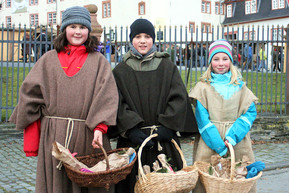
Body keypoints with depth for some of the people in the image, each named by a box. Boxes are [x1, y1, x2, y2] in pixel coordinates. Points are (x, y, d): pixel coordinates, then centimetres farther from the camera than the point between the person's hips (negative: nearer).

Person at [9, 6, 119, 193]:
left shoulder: (98, 61, 9)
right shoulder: (49, 60, 11)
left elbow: (107, 95, -4)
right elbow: (30, 97, 7)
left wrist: (99, 127, -20)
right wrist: (31, 142, 1)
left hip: (88, 136, -1)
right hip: (53, 136, 1)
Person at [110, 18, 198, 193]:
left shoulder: (168, 67, 8)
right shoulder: (121, 71, 8)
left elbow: (179, 99, 0)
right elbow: (118, 104, -2)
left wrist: (167, 127, -12)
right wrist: (131, 129, -15)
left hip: (164, 141, 0)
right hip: (132, 142, 0)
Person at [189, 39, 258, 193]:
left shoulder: (240, 86, 8)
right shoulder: (203, 87, 1)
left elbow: (250, 112, 1)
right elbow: (202, 118, -6)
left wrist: (233, 135, -14)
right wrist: (217, 144, -16)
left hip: (237, 144, 2)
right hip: (209, 144, -2)